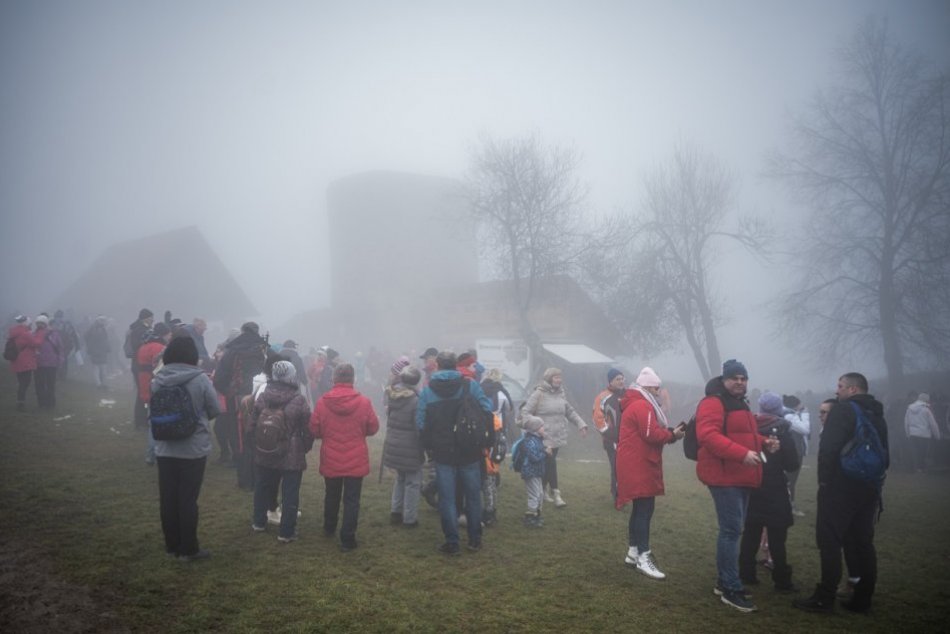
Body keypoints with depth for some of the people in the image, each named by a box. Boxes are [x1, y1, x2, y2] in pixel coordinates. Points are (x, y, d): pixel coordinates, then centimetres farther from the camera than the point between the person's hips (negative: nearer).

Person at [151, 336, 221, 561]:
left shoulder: (157, 380, -4)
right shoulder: (200, 379, -15)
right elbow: (215, 411, -6)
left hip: (165, 448, 4)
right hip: (194, 448, -3)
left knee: (168, 498, 13)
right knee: (188, 499, 5)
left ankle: (172, 545, 25)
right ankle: (189, 549, 13)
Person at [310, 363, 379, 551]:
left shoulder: (322, 402, -10)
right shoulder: (363, 402, -12)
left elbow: (314, 430, -3)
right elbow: (373, 428, -2)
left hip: (330, 460, 2)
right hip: (356, 461, -2)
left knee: (332, 496, 23)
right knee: (351, 500, 5)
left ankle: (329, 528, 42)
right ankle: (347, 539, 5)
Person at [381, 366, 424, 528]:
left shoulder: (391, 395, -1)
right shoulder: (415, 400, -19)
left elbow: (389, 419, 8)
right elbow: (419, 428, -15)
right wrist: (423, 448, -3)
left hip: (393, 446, 6)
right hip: (410, 448, -6)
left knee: (400, 478, 23)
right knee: (412, 482, 6)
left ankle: (396, 512, 26)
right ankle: (409, 519, 11)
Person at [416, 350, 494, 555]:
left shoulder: (428, 390, -2)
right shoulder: (470, 385, -4)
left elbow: (421, 423, -3)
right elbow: (487, 411, -8)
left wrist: (428, 446, 8)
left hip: (442, 452, 0)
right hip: (470, 451, 0)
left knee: (447, 498, 7)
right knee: (473, 495, 13)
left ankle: (452, 542, 8)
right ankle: (475, 540, 20)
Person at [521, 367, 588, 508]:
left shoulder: (561, 394, 11)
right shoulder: (538, 394, -10)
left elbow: (569, 411, 21)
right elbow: (526, 413, -12)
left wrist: (581, 424, 13)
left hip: (558, 437, 6)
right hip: (543, 437, -6)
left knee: (548, 464, 12)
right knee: (550, 463, -8)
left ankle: (544, 490, 26)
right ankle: (555, 493, -2)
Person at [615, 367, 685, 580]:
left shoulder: (634, 405, 19)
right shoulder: (642, 406, -15)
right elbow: (652, 435, -21)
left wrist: (669, 433, 4)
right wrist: (673, 435, -7)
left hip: (635, 465, 11)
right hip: (640, 466, -11)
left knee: (639, 508, 15)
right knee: (645, 509, -9)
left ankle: (633, 552, 22)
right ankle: (643, 558, -8)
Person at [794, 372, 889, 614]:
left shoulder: (843, 409, -11)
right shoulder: (877, 415, 15)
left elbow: (828, 447, -20)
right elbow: (884, 454, 20)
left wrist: (824, 479, -10)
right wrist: (873, 480, 21)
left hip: (840, 486, -8)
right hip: (869, 488, 8)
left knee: (830, 541, -5)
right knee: (862, 542, 11)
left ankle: (824, 599, -4)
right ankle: (862, 599, 15)